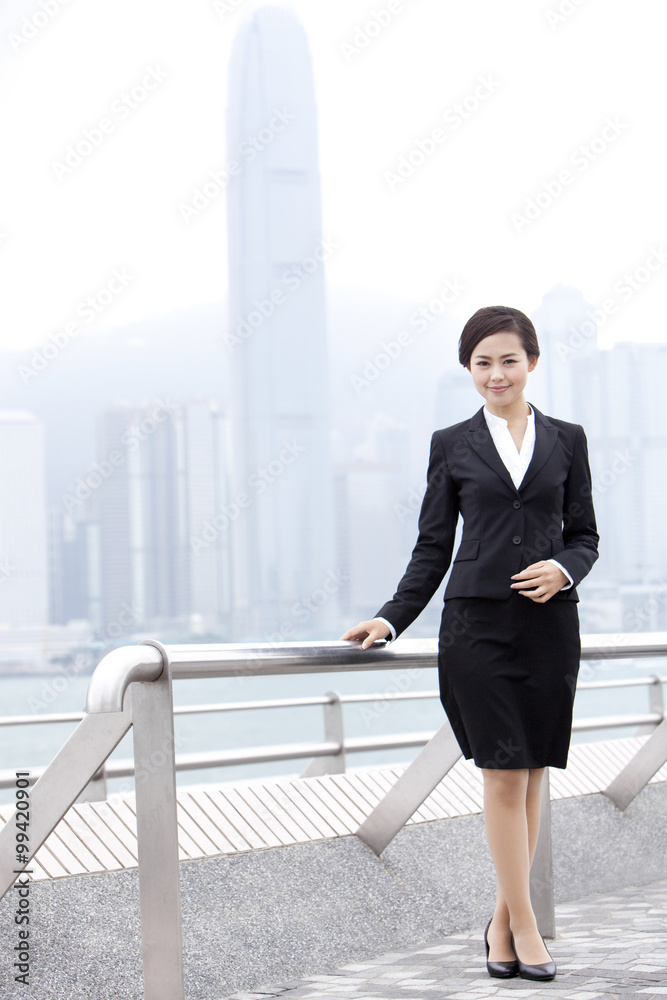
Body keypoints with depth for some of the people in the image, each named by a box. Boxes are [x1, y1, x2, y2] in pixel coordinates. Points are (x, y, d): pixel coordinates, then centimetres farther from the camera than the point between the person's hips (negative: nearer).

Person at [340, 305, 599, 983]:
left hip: (548, 622, 2)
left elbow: (585, 536, 11)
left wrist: (563, 567, -10)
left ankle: (502, 922, 16)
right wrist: (390, 618, -2)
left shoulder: (566, 440, 10)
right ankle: (524, 927, 2)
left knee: (531, 775, 4)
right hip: (477, 622, -2)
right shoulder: (452, 446, 7)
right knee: (504, 774, -6)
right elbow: (433, 547, 8)